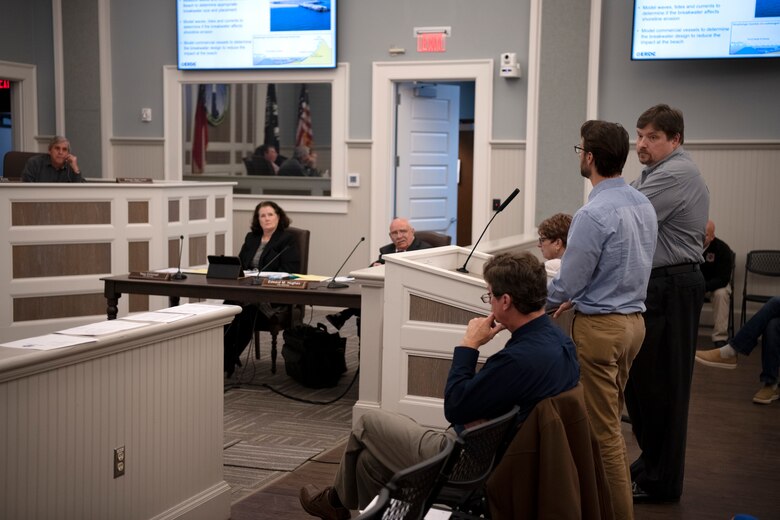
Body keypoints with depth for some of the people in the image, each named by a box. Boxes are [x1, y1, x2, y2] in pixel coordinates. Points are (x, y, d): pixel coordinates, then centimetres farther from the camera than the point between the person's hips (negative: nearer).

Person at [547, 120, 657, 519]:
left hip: (600, 326, -9)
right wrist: (579, 297, 19)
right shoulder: (644, 205, 6)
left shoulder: (593, 214, -22)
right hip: (633, 318, 9)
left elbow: (567, 283, -16)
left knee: (601, 428, 1)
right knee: (610, 418, 20)